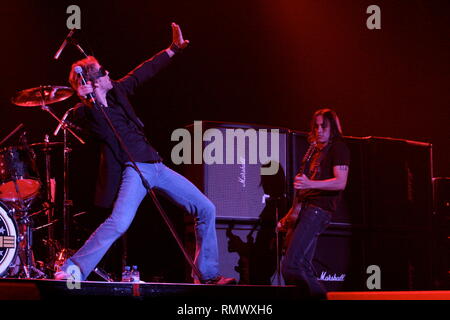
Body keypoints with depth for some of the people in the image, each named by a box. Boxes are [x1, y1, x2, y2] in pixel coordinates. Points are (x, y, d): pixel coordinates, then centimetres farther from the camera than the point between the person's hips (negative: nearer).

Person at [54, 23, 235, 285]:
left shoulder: (116, 91, 13)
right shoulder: (85, 111, -8)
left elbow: (143, 73, 23)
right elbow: (105, 130, -27)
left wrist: (173, 49, 26)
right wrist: (92, 99, -34)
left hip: (155, 166, 8)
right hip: (133, 169, -8)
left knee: (206, 210, 8)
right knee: (119, 223, -31)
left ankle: (207, 275, 16)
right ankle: (70, 272, -24)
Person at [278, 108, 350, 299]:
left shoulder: (338, 148, -1)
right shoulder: (314, 150, 25)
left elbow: (340, 182, -13)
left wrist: (310, 184, -25)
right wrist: (290, 216, 23)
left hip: (318, 209, -9)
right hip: (303, 208, 9)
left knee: (291, 266, -19)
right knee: (303, 266, 5)